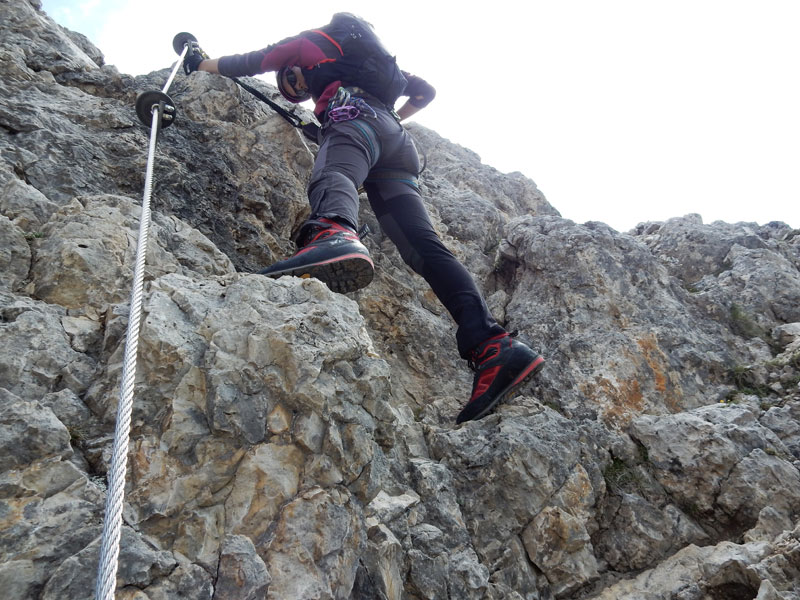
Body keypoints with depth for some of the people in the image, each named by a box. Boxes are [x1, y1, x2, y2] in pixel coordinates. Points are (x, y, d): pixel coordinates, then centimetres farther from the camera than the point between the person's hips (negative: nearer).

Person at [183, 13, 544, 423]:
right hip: (397, 141, 6)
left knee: (333, 176, -37)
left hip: (356, 117, -5)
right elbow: (424, 91, 46)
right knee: (424, 246, -12)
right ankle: (495, 347, -27)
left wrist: (201, 63, 54)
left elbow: (247, 65, 37)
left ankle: (333, 235, -77)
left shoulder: (310, 41, 30)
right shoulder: (374, 58, 44)